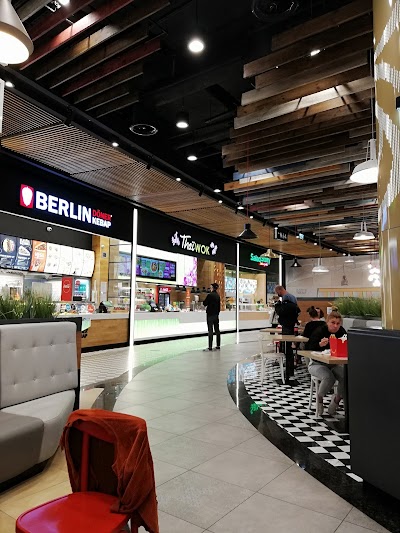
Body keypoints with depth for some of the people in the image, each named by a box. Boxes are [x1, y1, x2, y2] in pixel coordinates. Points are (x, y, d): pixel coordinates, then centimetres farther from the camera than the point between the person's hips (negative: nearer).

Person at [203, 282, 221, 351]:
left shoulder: (210, 295, -15)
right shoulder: (218, 295, 8)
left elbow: (204, 304, -11)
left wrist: (204, 302, 10)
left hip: (210, 314, -7)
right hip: (216, 314, 7)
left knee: (210, 331, -7)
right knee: (217, 330, 11)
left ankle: (210, 347, -7)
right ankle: (218, 346, 17)